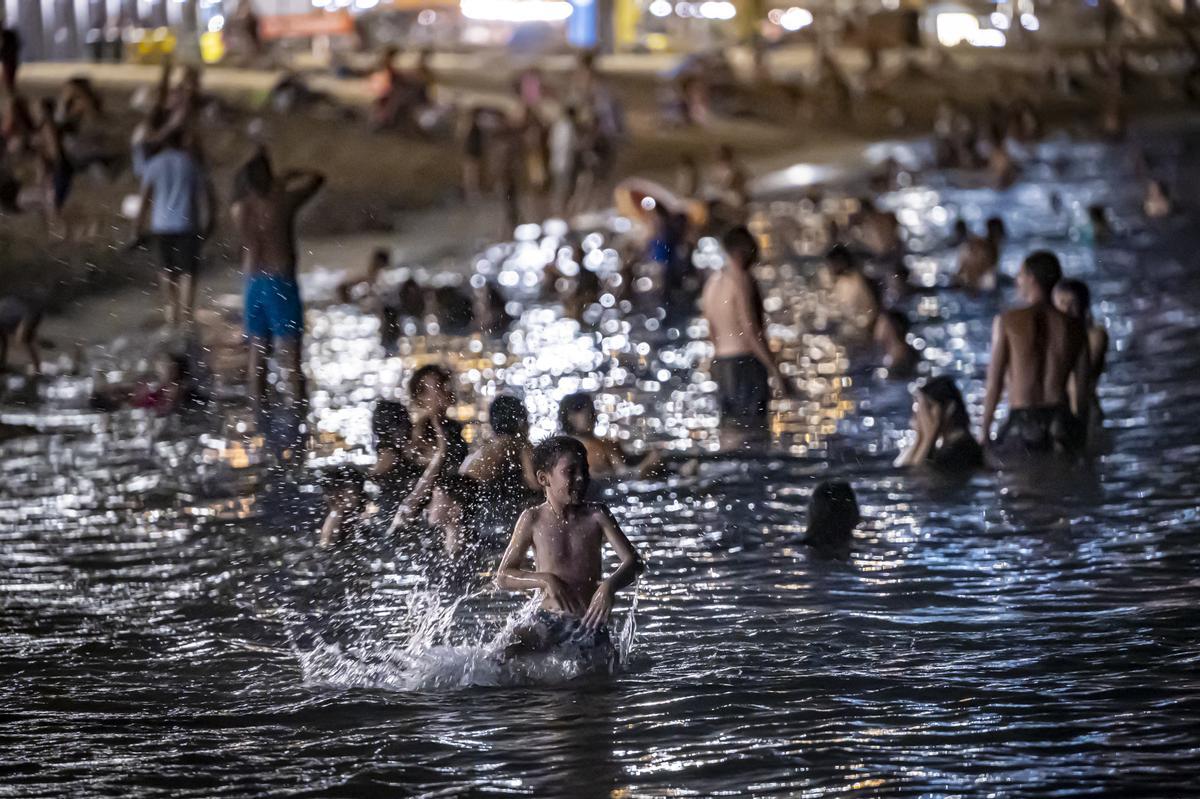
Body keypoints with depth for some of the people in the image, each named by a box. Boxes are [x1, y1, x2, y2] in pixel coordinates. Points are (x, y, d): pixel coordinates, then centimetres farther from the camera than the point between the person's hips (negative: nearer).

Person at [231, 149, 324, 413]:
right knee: (290, 356, -5)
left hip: (253, 283, 5)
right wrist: (288, 180, 16)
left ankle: (260, 412, 16)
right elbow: (317, 178, 2)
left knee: (257, 355, 12)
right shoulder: (282, 201, -11)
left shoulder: (240, 210, 0)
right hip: (281, 281, -5)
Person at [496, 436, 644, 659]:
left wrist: (610, 585, -24)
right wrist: (546, 580, -15)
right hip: (550, 621, -2)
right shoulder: (533, 520, 0)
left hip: (590, 623, 2)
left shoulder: (596, 515, 2)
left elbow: (633, 562, -3)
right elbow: (503, 576, 2)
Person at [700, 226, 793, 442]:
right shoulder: (741, 280, -11)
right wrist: (776, 372, -17)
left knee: (730, 428, 10)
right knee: (751, 431, -10)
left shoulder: (713, 281, 15)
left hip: (720, 364, 9)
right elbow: (751, 332, -17)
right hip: (746, 362, -9)